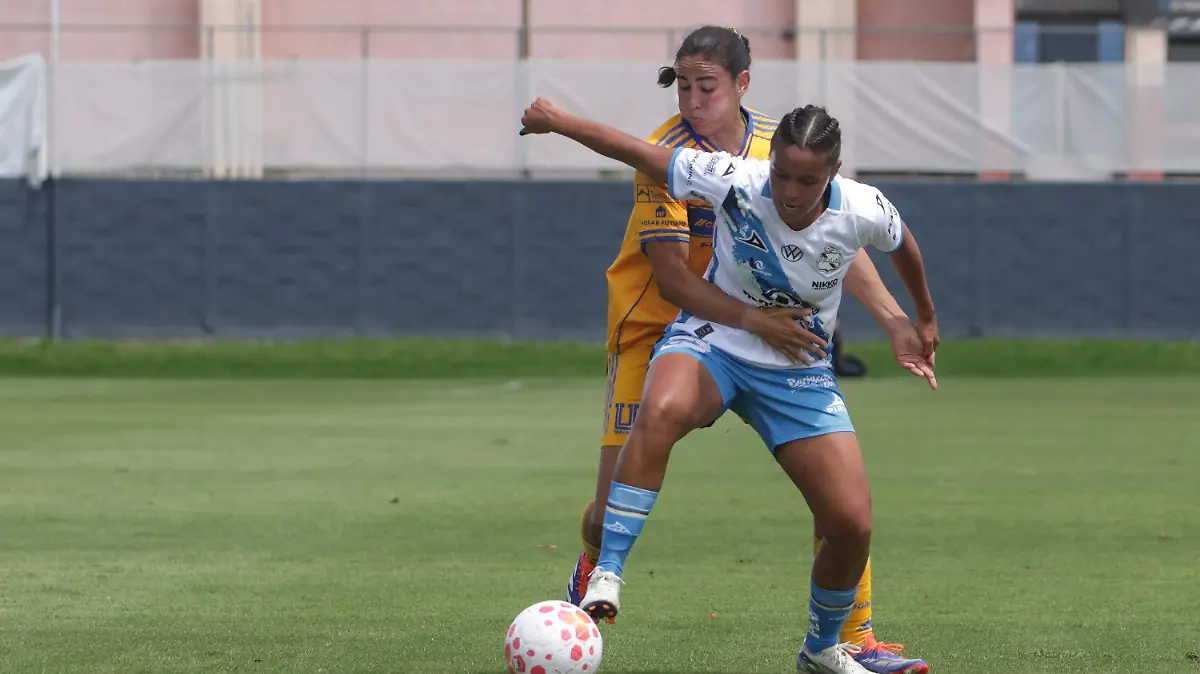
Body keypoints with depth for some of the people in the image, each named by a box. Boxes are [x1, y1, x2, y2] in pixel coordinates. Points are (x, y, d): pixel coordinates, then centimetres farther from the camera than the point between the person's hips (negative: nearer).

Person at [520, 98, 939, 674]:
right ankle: (605, 577, -35)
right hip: (711, 342, -2)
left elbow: (903, 245, 9)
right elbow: (637, 152, -12)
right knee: (661, 411, -40)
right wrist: (555, 120, -2)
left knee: (853, 524, -8)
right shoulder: (736, 182, -22)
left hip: (798, 370, 2)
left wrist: (925, 320, 26)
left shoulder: (863, 212, -16)